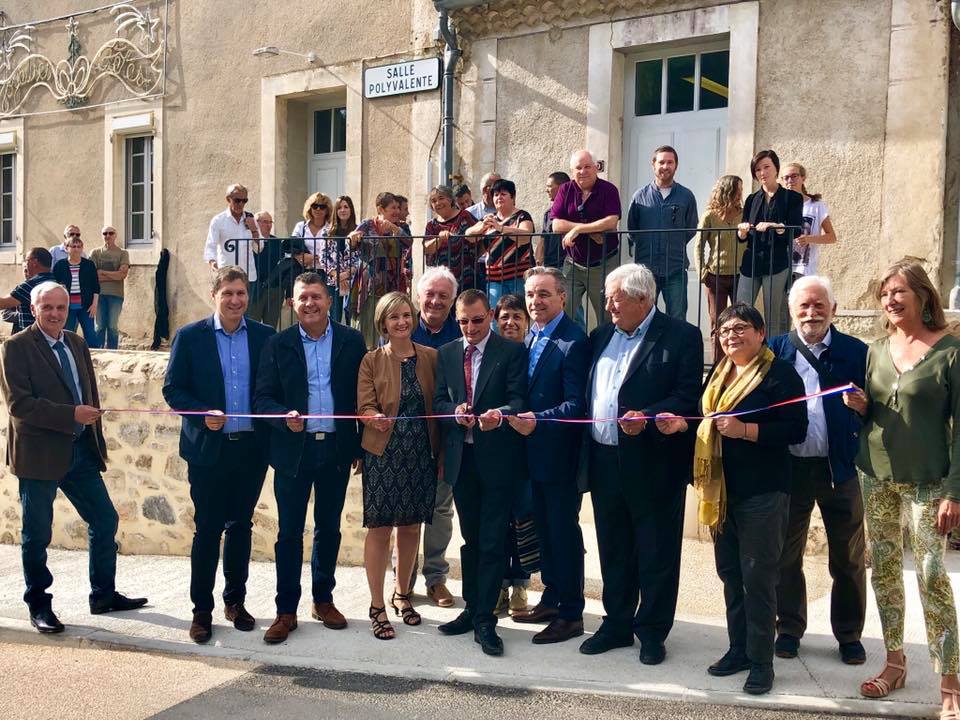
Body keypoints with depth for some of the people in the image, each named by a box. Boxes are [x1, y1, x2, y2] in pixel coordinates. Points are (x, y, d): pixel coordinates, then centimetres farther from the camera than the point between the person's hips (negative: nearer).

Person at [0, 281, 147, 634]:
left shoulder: (77, 344, 10)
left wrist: (97, 442, 12)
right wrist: (72, 415, -23)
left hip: (81, 451, 6)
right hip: (40, 455, -6)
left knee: (105, 521, 10)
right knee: (37, 534, 6)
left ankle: (104, 595, 25)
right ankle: (38, 605, 23)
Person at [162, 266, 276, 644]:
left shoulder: (265, 336, 3)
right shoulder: (189, 336, -2)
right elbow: (172, 389, -2)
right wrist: (203, 414, -17)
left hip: (251, 447, 2)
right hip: (208, 447, -2)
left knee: (241, 526, 13)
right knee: (207, 529, 4)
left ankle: (235, 601, 27)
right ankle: (202, 610, 17)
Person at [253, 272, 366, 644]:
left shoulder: (351, 341, 2)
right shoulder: (278, 345, 1)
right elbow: (262, 398, -1)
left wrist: (360, 446, 1)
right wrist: (284, 417, -21)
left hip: (336, 448, 1)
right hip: (293, 449, -1)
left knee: (329, 528, 13)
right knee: (290, 532, 4)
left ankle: (323, 600, 28)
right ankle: (286, 610, 15)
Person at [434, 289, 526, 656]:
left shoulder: (512, 351, -4)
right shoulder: (447, 353, 10)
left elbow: (519, 399, -12)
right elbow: (439, 401, 7)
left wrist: (500, 414, -34)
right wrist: (455, 413, -15)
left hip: (497, 457, -4)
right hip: (460, 457, 5)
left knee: (492, 541, -2)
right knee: (470, 539, 15)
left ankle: (484, 619, 5)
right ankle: (472, 609, 27)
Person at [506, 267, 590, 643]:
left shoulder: (574, 341, -17)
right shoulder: (529, 336, 9)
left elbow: (576, 405, -23)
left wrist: (537, 421, -34)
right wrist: (517, 417, 0)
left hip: (560, 453, -8)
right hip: (535, 451, 8)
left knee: (564, 531, 2)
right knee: (545, 528, 18)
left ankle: (571, 615, 14)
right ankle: (551, 600, 33)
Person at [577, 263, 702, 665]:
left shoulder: (681, 337, -7)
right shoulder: (601, 337, 13)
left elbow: (688, 397, -13)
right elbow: (586, 392, 14)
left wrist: (647, 418, -27)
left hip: (653, 463, -6)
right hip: (604, 461, 6)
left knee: (656, 553, 6)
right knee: (613, 550, 16)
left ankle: (652, 632, 20)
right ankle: (617, 624, 30)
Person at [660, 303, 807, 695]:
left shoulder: (780, 374, -9)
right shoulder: (718, 374, 14)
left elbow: (796, 430, -16)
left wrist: (745, 430, -23)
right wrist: (682, 422, 0)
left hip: (762, 491, -7)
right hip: (720, 489, 7)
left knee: (758, 577, -1)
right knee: (730, 573, 14)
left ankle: (761, 661, 10)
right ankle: (738, 648, 26)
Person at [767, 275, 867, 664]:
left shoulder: (856, 352, 0)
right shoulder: (775, 350, 3)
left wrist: (862, 406, -18)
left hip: (840, 468, 0)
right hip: (790, 467, 1)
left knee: (848, 558, 11)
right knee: (786, 555, 12)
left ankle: (849, 635, 27)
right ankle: (789, 629, 28)